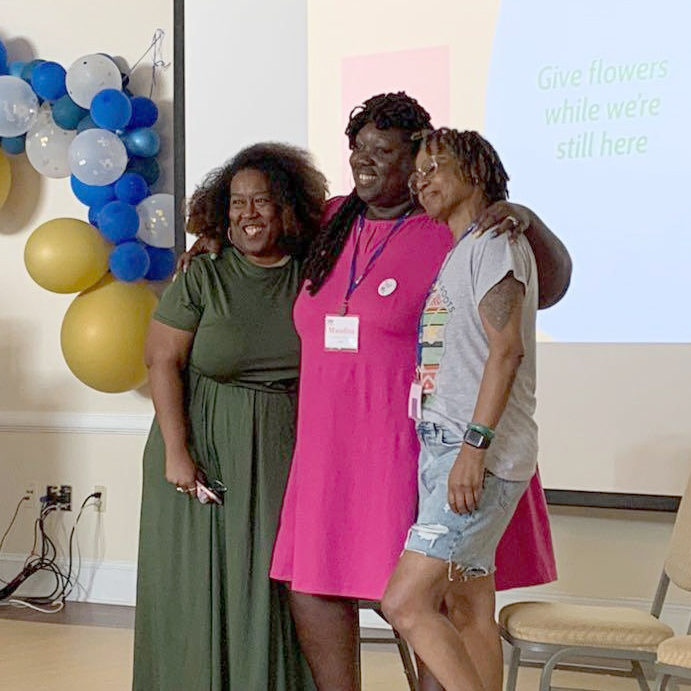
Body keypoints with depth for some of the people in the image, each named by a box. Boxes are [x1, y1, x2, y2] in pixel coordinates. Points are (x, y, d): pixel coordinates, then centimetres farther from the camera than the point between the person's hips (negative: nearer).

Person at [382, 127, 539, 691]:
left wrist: (475, 444, -23)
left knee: (406, 602, -14)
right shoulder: (458, 253, 22)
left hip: (480, 458, -9)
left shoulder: (496, 239, -7)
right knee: (471, 612, 8)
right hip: (443, 450, 9)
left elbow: (506, 349, -17)